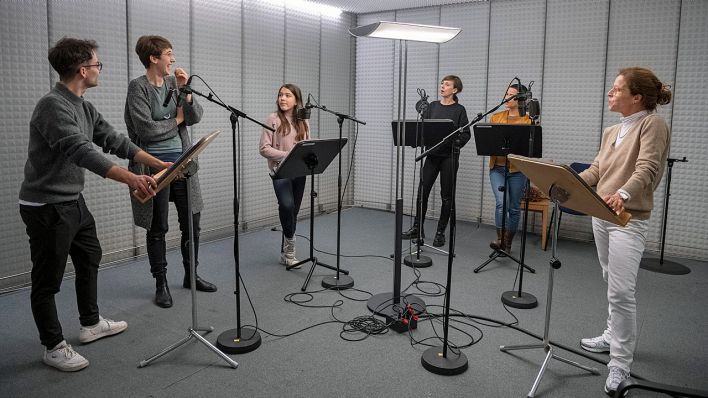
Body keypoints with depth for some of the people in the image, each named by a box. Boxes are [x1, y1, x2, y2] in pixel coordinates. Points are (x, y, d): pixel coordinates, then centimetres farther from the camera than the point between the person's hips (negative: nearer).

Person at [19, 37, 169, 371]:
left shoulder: (83, 106, 6)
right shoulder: (53, 106, -23)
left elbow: (114, 140, 10)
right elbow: (81, 151, -35)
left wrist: (158, 163, 5)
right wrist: (130, 178, -44)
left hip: (74, 201, 10)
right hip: (46, 207, -10)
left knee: (90, 258, 21)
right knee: (48, 279, 3)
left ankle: (91, 323, 38)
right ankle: (53, 347, 18)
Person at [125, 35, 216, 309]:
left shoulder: (174, 83, 8)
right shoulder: (138, 87, -8)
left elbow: (195, 117, 2)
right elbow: (147, 130, -17)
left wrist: (185, 91, -10)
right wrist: (176, 120, -4)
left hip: (182, 161, 6)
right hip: (154, 165, -5)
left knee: (192, 223, 10)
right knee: (157, 229, 6)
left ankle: (190, 276, 28)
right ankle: (161, 284, 20)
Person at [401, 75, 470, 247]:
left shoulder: (459, 110, -1)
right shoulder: (432, 106, 10)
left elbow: (465, 134, -4)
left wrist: (453, 144, -21)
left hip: (449, 156, -3)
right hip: (432, 154, 3)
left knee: (446, 195, 4)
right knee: (422, 191, 3)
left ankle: (440, 232, 16)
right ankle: (417, 228, 17)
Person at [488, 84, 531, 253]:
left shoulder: (529, 121, 0)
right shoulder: (496, 117, 8)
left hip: (517, 169, -1)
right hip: (497, 167, 1)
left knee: (514, 208, 7)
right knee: (502, 204, -15)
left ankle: (508, 244, 20)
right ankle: (500, 239, -8)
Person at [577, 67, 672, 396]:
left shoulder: (653, 124, -8)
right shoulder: (610, 132, 16)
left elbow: (647, 168, -22)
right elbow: (595, 170, 12)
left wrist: (623, 193, -40)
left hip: (629, 219, -8)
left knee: (621, 291, -9)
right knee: (612, 284, 17)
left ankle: (620, 365, 0)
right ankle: (614, 336, 32)